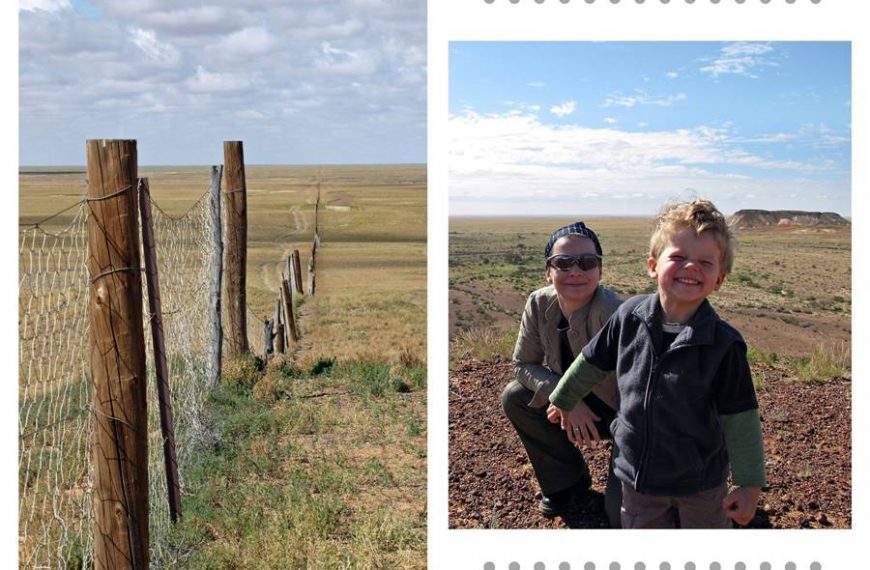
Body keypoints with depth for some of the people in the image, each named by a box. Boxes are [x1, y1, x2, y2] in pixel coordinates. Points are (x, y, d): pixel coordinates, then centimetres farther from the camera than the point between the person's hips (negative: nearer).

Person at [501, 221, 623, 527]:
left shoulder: (610, 312, -33)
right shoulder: (539, 304, -13)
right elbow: (524, 363, -6)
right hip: (580, 405, 6)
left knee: (620, 514, -13)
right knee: (514, 398, -11)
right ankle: (567, 480, 10)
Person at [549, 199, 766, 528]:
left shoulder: (724, 344, -19)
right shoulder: (629, 316, -11)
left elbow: (740, 421, -13)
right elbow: (593, 362, 6)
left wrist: (749, 485, -11)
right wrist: (562, 400, 19)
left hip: (701, 483, -3)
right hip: (637, 476, 3)